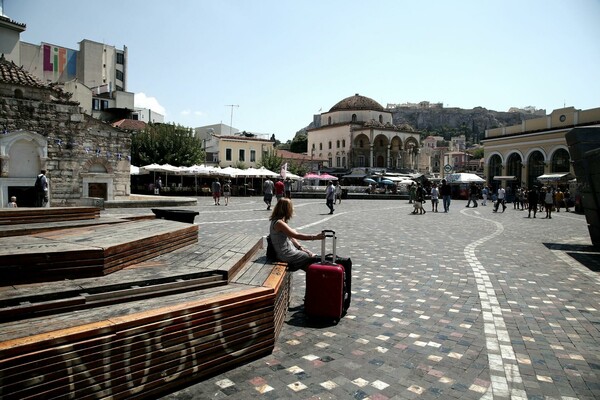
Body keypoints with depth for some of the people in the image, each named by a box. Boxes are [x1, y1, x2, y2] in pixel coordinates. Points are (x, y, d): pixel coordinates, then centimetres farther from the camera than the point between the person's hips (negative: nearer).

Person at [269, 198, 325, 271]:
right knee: (312, 259, -9)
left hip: (290, 249, 10)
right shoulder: (278, 223, -21)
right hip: (285, 254, -10)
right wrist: (315, 237, -26)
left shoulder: (281, 222, 11)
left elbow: (291, 237, 13)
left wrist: (300, 247, 1)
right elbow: (297, 236, -26)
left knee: (312, 255, 6)